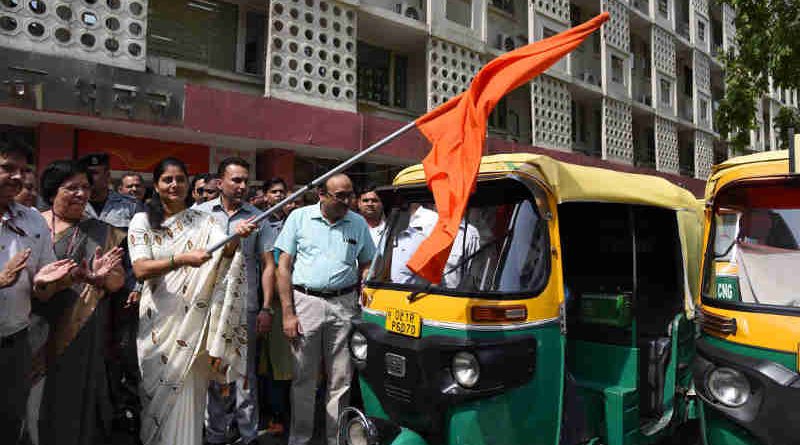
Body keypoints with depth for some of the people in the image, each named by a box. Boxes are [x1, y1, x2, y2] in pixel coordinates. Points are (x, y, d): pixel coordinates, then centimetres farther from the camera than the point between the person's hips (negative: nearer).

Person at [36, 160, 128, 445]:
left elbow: (118, 283, 5)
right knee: (41, 398, 8)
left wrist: (103, 275, -17)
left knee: (78, 396, 9)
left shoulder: (101, 233, 6)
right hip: (38, 331, -1)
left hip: (85, 334, 1)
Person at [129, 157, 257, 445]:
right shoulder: (142, 221, 1)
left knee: (188, 393, 7)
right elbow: (140, 270, -12)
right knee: (158, 390, 9)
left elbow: (226, 253, -13)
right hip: (159, 320, 0)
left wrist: (236, 237, -36)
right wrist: (182, 259, -27)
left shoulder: (203, 221, 3)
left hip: (195, 320, 0)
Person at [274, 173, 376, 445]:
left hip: (344, 305, 2)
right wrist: (288, 313, -5)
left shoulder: (358, 223, 9)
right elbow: (284, 266, 1)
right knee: (304, 378, 6)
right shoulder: (300, 218, 2)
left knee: (341, 380, 6)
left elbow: (366, 265, 17)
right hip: (305, 302, -1)